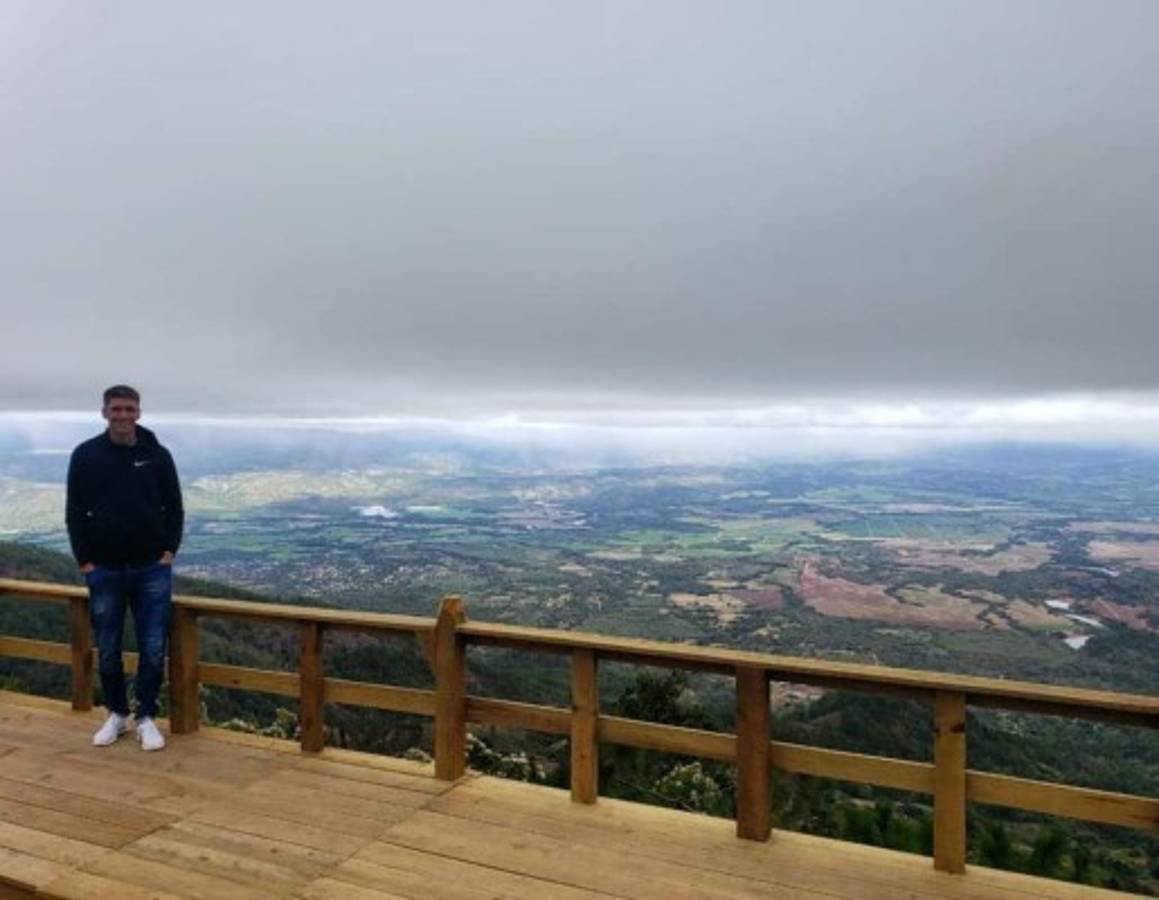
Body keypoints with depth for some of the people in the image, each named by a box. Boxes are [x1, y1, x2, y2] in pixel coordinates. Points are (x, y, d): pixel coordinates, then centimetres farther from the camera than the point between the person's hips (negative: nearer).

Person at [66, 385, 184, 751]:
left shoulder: (157, 455, 0)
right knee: (108, 650, 10)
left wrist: (169, 551, -4)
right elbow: (75, 512, 3)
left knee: (153, 648, 1)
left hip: (152, 570, 0)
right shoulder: (86, 455, -1)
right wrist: (85, 560, -3)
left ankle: (147, 718, 15)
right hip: (104, 571, 1)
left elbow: (174, 508, 5)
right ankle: (117, 715, 27)